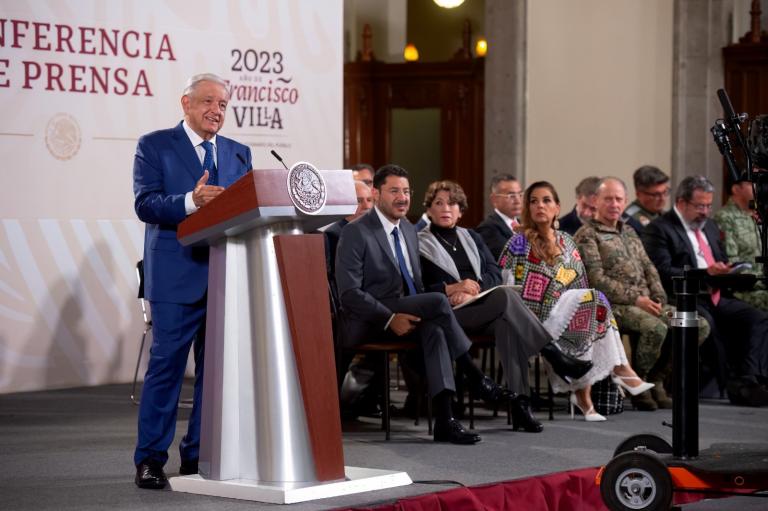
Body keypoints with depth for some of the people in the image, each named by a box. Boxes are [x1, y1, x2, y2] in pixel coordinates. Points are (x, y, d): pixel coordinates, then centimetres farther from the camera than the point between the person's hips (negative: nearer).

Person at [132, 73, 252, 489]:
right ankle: (150, 458, 2)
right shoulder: (154, 146, 1)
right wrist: (191, 202, -25)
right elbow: (145, 203, -10)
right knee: (166, 365, -4)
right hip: (177, 276, -5)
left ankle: (199, 454, 17)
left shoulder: (239, 153, 17)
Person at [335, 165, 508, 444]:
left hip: (407, 315, 7)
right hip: (368, 323, -7)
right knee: (438, 300, -28)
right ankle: (474, 376, -17)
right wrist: (390, 318, -25)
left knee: (434, 330, -29)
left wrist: (420, 314, 1)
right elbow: (349, 293, -14)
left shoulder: (409, 230, 16)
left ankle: (444, 419, -34)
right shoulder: (355, 232, -8)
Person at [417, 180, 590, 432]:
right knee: (505, 296, -33)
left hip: (483, 305, 5)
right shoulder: (419, 244, 10)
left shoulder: (472, 238, 26)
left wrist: (474, 287, -8)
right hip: (449, 314, -5)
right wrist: (452, 288, -15)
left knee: (506, 322, -34)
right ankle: (554, 354, -33)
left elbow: (494, 273, 12)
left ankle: (520, 400, -41)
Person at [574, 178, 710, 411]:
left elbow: (649, 269, 21)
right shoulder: (587, 235, -2)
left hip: (647, 303, 8)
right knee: (656, 328, -36)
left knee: (700, 326, -7)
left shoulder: (628, 231, 23)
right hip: (616, 305, -8)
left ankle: (655, 380, 0)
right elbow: (597, 280, -12)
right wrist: (636, 299, -16)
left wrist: (659, 300, 2)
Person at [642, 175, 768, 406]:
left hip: (718, 298, 7)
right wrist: (705, 273, -23)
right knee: (706, 323, -38)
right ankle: (732, 385, -29)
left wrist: (727, 271, 6)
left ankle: (749, 381, -31)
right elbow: (663, 272, -13)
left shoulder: (710, 227, 25)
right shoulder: (658, 229, -1)